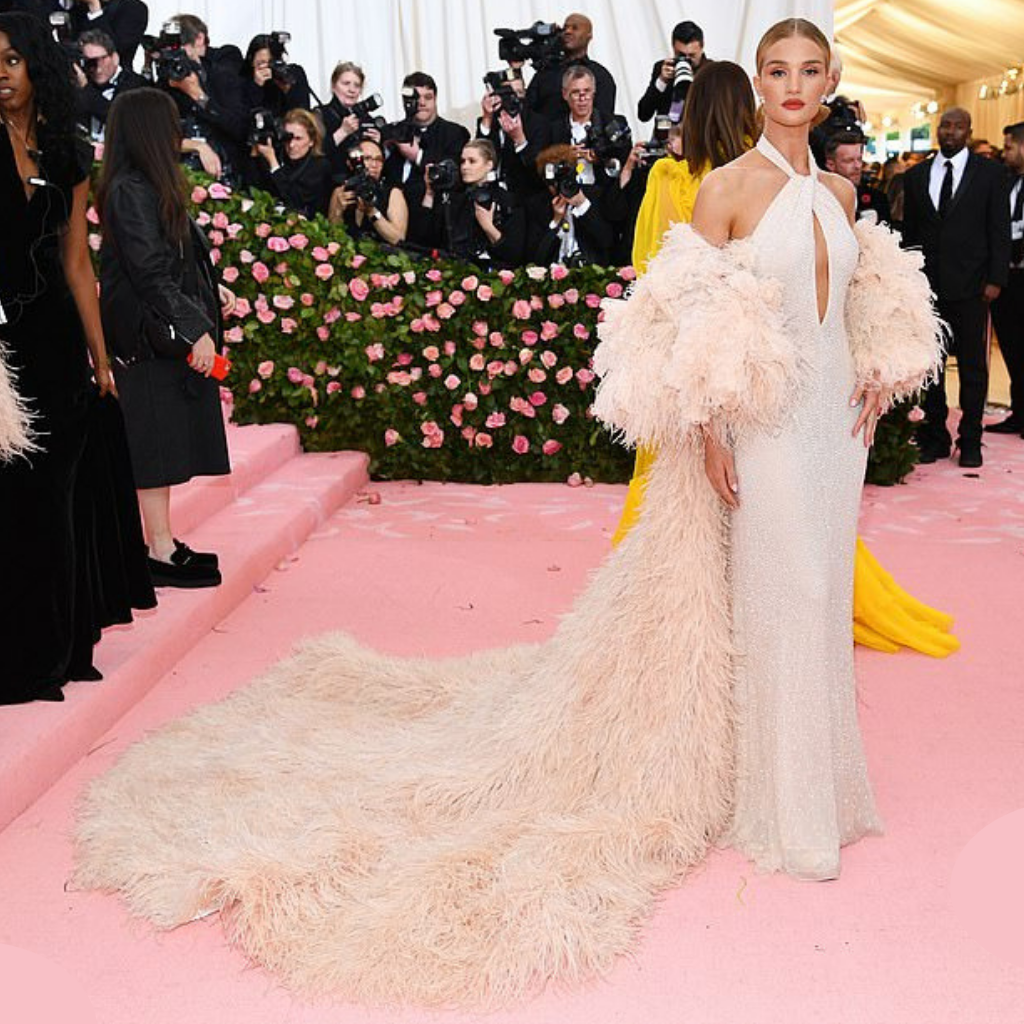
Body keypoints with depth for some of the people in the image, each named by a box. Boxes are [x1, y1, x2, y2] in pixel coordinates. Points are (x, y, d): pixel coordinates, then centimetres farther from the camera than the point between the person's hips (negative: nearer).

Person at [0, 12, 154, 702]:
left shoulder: (67, 158, 10)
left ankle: (60, 646, 25)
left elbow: (77, 263, 11)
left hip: (57, 341, 4)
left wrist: (99, 356, 9)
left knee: (57, 495, 11)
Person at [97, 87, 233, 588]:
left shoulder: (147, 186, 14)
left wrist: (210, 291, 23)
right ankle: (161, 552, 3)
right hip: (152, 338, -10)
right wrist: (195, 328, -20)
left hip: (164, 335, 10)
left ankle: (164, 543, 20)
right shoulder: (131, 191, -15)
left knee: (166, 441, 12)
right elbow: (151, 273, -20)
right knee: (157, 440, -4)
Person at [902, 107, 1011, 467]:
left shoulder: (990, 173, 3)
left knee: (972, 365, 3)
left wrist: (996, 279, -7)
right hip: (927, 285, 3)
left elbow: (1000, 230, 1)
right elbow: (909, 232, 12)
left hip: (970, 286, -2)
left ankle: (970, 441, 11)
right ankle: (935, 437, 16)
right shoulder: (915, 176, 10)